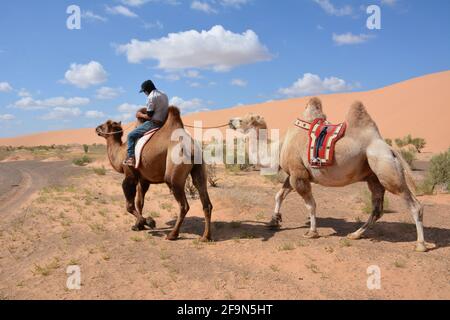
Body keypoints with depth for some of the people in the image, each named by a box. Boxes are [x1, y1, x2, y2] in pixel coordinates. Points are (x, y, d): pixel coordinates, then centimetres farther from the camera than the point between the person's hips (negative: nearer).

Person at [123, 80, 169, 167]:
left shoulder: (151, 97, -14)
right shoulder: (164, 95, 13)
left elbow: (149, 116, -15)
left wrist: (140, 115, 4)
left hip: (154, 124, -9)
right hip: (162, 123, 9)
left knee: (131, 135, -3)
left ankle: (131, 158, -10)